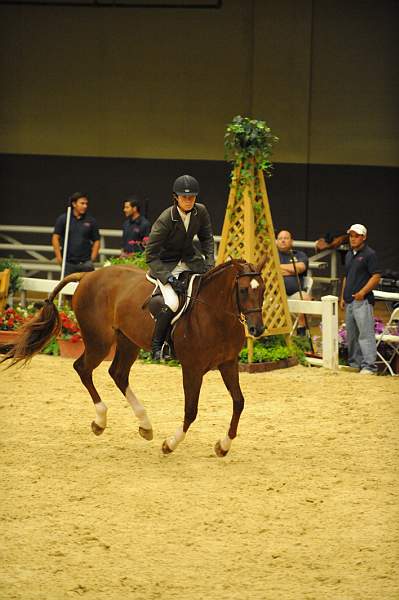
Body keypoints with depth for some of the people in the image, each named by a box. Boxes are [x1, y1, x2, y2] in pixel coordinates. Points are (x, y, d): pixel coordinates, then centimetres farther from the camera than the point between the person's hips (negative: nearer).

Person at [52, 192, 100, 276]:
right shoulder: (63, 219, 3)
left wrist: (92, 259, 1)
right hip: (68, 263, 0)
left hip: (85, 263, 0)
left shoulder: (91, 221, 7)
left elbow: (96, 241, 11)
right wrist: (59, 258, -5)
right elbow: (55, 238, 1)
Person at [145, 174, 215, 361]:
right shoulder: (165, 219, -24)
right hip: (165, 263, -6)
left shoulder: (200, 211, -9)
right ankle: (157, 344, -8)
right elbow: (151, 255, -20)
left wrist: (210, 262, -5)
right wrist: (168, 278, -27)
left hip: (189, 258, 6)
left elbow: (207, 238, 10)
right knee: (172, 303, -27)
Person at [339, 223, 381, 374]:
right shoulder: (349, 255, 18)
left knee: (365, 333, -13)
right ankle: (354, 363, 21)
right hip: (349, 301, 9)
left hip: (362, 300, -9)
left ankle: (369, 366, -16)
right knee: (351, 334, 13)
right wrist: (343, 297, 18)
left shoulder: (369, 254, -7)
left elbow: (376, 276, -12)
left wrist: (362, 292, -19)